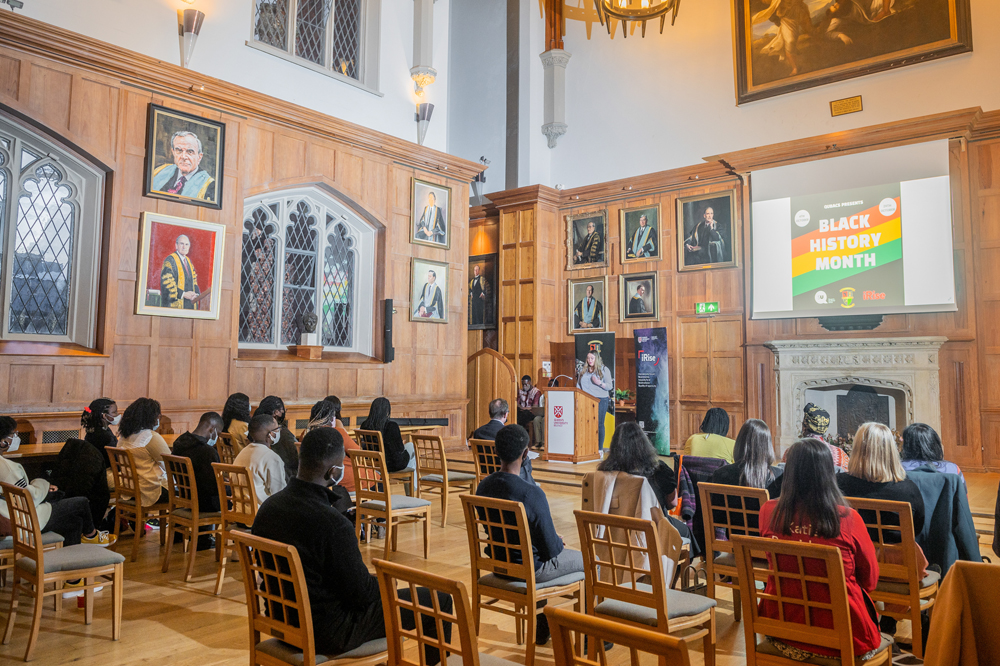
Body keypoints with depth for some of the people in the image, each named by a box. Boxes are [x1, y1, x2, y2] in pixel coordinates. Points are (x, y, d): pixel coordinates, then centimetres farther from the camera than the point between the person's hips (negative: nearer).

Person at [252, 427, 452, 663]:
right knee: (440, 600, 1)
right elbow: (361, 594, -20)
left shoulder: (268, 507, -5)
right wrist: (384, 584, 3)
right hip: (328, 633, -8)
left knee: (376, 584, 33)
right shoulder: (332, 523, -30)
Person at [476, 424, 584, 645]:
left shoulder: (483, 487, -9)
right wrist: (559, 543, 3)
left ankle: (542, 629, 43)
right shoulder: (532, 493, -31)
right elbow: (550, 549, -23)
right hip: (529, 569, -7)